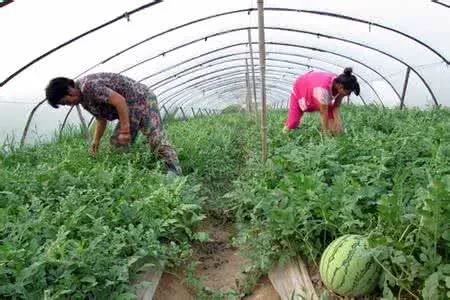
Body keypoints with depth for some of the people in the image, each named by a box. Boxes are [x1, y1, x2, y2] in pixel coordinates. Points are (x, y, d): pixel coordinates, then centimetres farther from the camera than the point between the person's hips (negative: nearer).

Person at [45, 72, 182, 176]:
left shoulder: (88, 86, -21)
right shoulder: (83, 98, 11)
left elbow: (120, 101, -27)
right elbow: (101, 118, 18)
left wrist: (125, 131, -23)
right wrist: (96, 141, 11)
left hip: (141, 98, -10)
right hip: (130, 108, 10)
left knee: (156, 139, -18)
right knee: (118, 143, 5)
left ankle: (176, 175, -20)